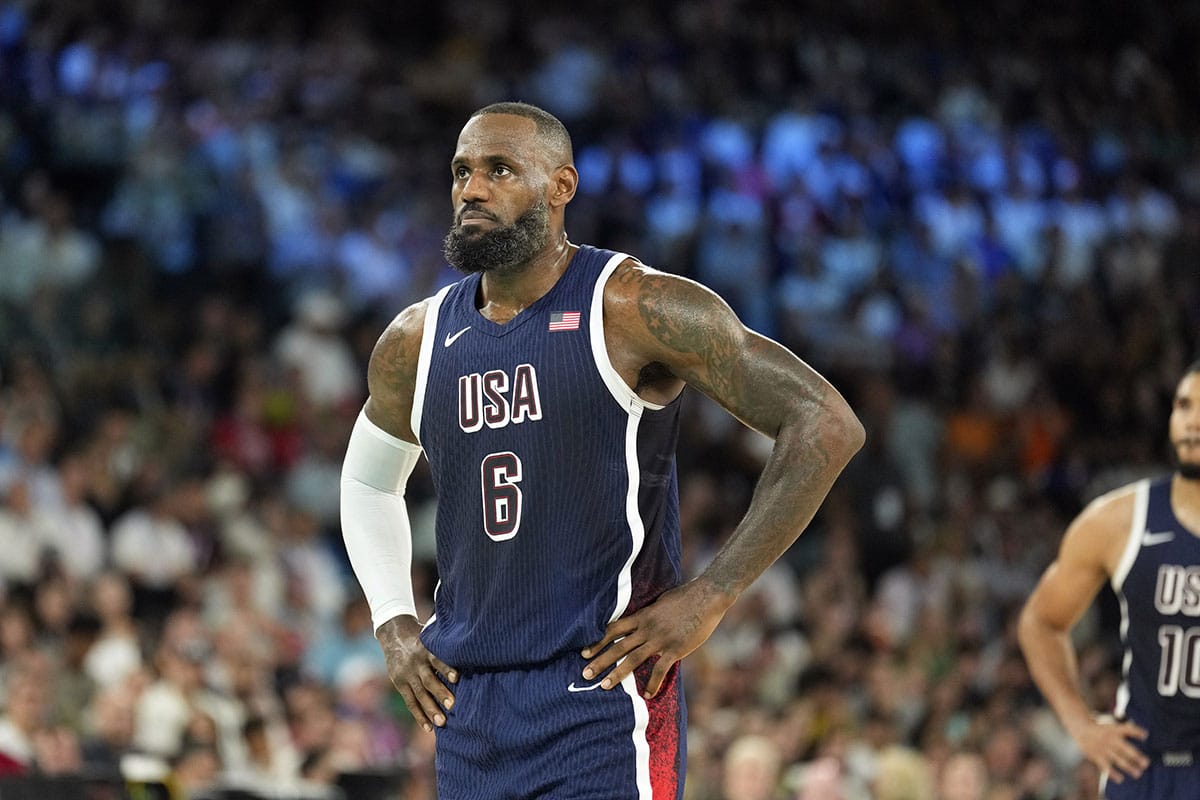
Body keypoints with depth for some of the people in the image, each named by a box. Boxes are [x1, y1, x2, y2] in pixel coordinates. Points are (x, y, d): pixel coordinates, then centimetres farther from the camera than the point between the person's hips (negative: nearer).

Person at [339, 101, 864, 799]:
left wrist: (710, 597, -13)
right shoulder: (416, 342, 9)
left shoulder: (632, 310, -9)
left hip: (602, 696, -6)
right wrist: (394, 626, 14)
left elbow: (827, 426, -11)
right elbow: (368, 480, 30)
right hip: (469, 710, 6)